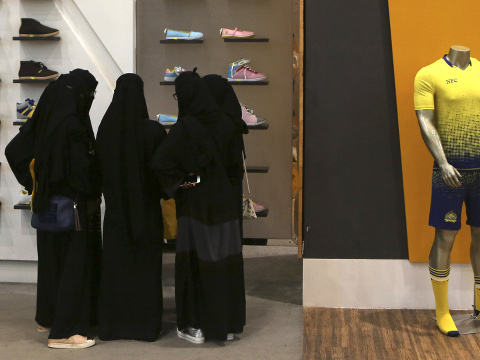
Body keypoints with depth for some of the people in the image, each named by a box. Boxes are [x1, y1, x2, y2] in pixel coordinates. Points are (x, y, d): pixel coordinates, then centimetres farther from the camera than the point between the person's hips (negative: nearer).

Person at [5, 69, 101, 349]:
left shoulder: (44, 119, 5)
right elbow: (80, 169, -24)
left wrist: (35, 184, 9)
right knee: (73, 263, -2)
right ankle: (63, 331, 1)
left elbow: (15, 151, 9)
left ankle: (47, 318, 33)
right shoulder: (72, 126, -21)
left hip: (48, 203, 9)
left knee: (52, 258, 19)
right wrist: (91, 198, -8)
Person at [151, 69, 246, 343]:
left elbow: (160, 162, -23)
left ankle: (197, 326, 12)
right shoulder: (224, 123, -1)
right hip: (225, 200, 5)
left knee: (196, 262, 5)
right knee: (226, 261, 10)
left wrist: (181, 180, -11)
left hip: (196, 204, -4)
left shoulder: (185, 126, -16)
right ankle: (228, 324, 19)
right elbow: (233, 160, 6)